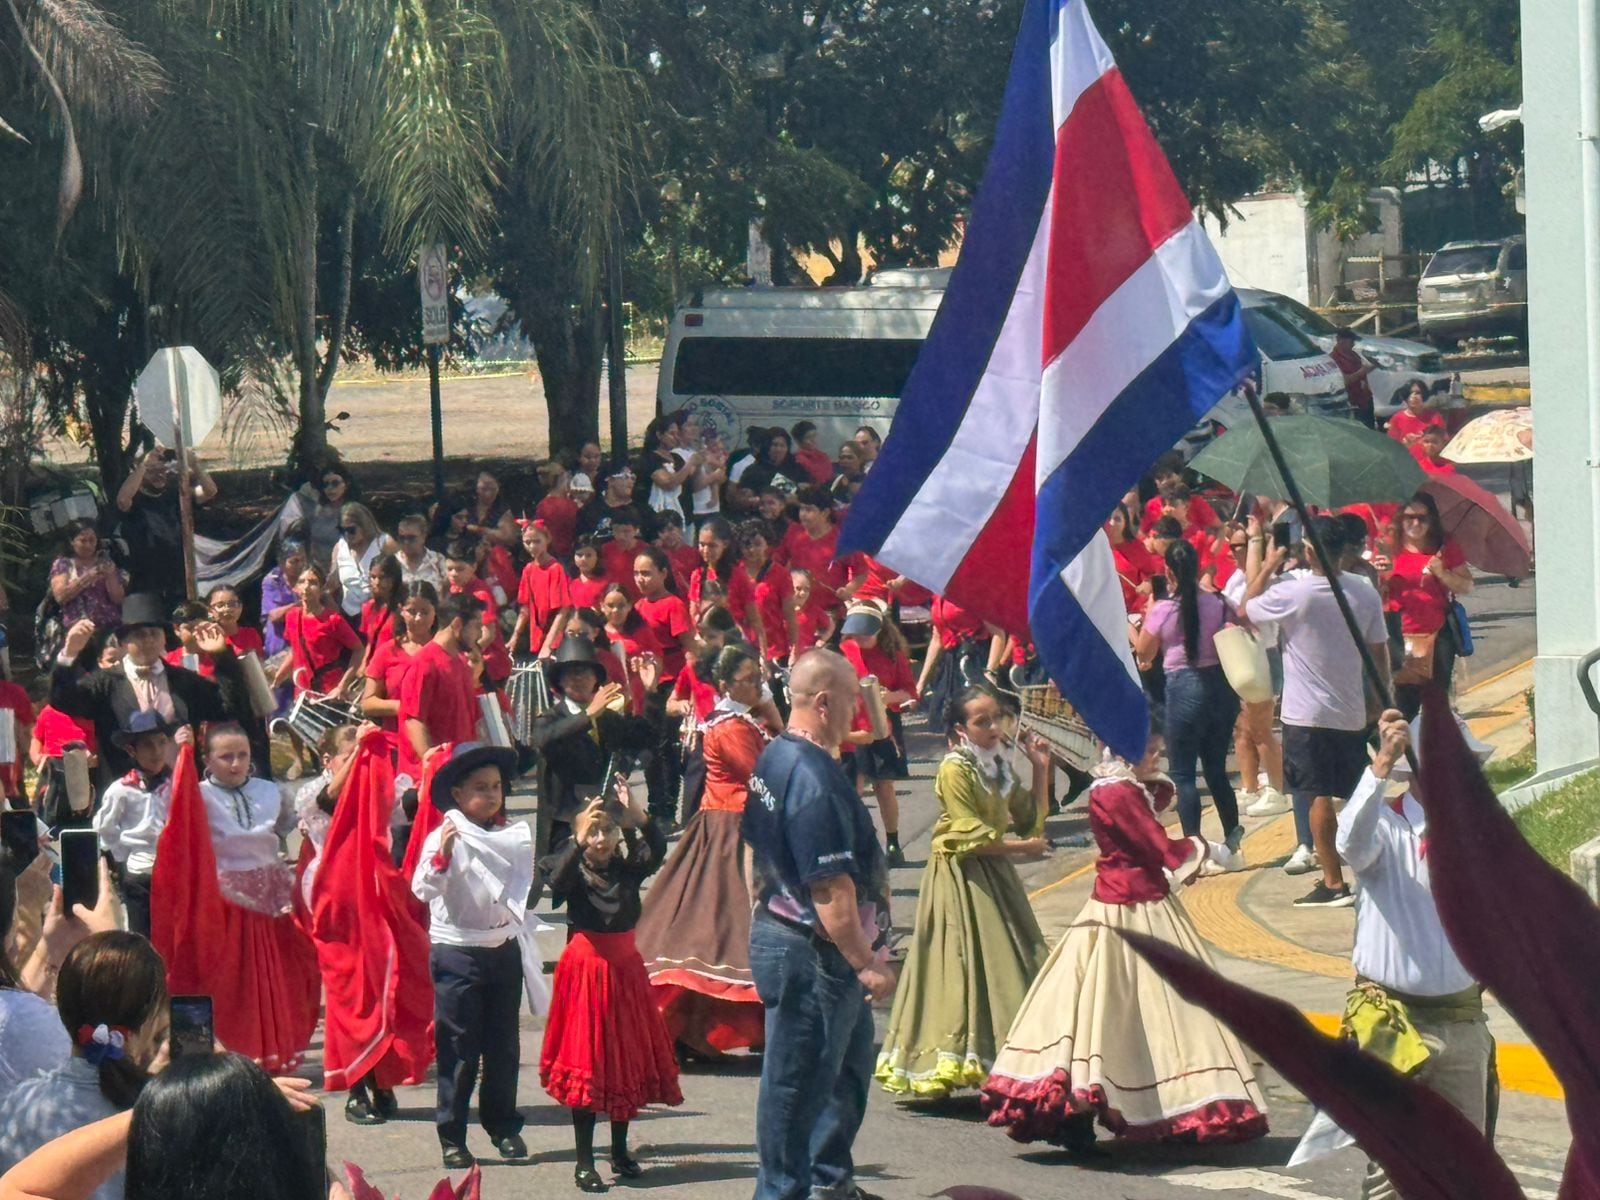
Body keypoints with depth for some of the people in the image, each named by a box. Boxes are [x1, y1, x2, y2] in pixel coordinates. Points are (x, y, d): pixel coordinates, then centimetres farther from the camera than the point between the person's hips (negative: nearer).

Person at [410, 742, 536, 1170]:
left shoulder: (516, 836, 6)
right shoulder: (443, 837, -10)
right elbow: (422, 889, -23)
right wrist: (441, 855, -35)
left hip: (504, 948, 5)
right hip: (456, 952, -5)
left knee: (504, 1044, 11)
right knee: (459, 1048, -2)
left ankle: (503, 1126, 22)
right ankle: (452, 1137, 3)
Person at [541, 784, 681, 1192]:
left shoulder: (629, 868, 2)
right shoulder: (574, 871, -6)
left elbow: (657, 852, -17)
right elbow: (557, 884, -28)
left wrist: (639, 817, -33)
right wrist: (579, 841, -37)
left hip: (625, 967, 4)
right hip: (586, 969, -4)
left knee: (628, 1059, 11)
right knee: (586, 1062, -2)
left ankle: (621, 1151, 26)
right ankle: (584, 1161, 2)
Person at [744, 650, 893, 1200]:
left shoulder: (774, 758, 8)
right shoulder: (815, 779, -25)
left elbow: (757, 847, 20)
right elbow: (830, 888, -26)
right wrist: (866, 963, -22)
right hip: (812, 955, -11)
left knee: (850, 1061, 23)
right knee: (798, 1083, 1)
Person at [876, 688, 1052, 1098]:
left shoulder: (997, 766, 11)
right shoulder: (954, 769, -14)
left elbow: (1031, 820, 11)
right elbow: (972, 836, -19)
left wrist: (1041, 770, 4)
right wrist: (1023, 847, -11)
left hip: (994, 876, 8)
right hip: (961, 876, -8)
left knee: (1011, 966, 5)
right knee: (965, 966, -9)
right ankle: (955, 1061, -6)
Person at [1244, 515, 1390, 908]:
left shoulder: (1294, 592, -17)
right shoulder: (1365, 592, -2)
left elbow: (1245, 609, 0)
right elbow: (1379, 652, 6)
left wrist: (1269, 567, 8)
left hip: (1307, 714, -5)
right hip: (1352, 713, 5)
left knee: (1317, 796, -1)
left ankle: (1334, 883, -2)